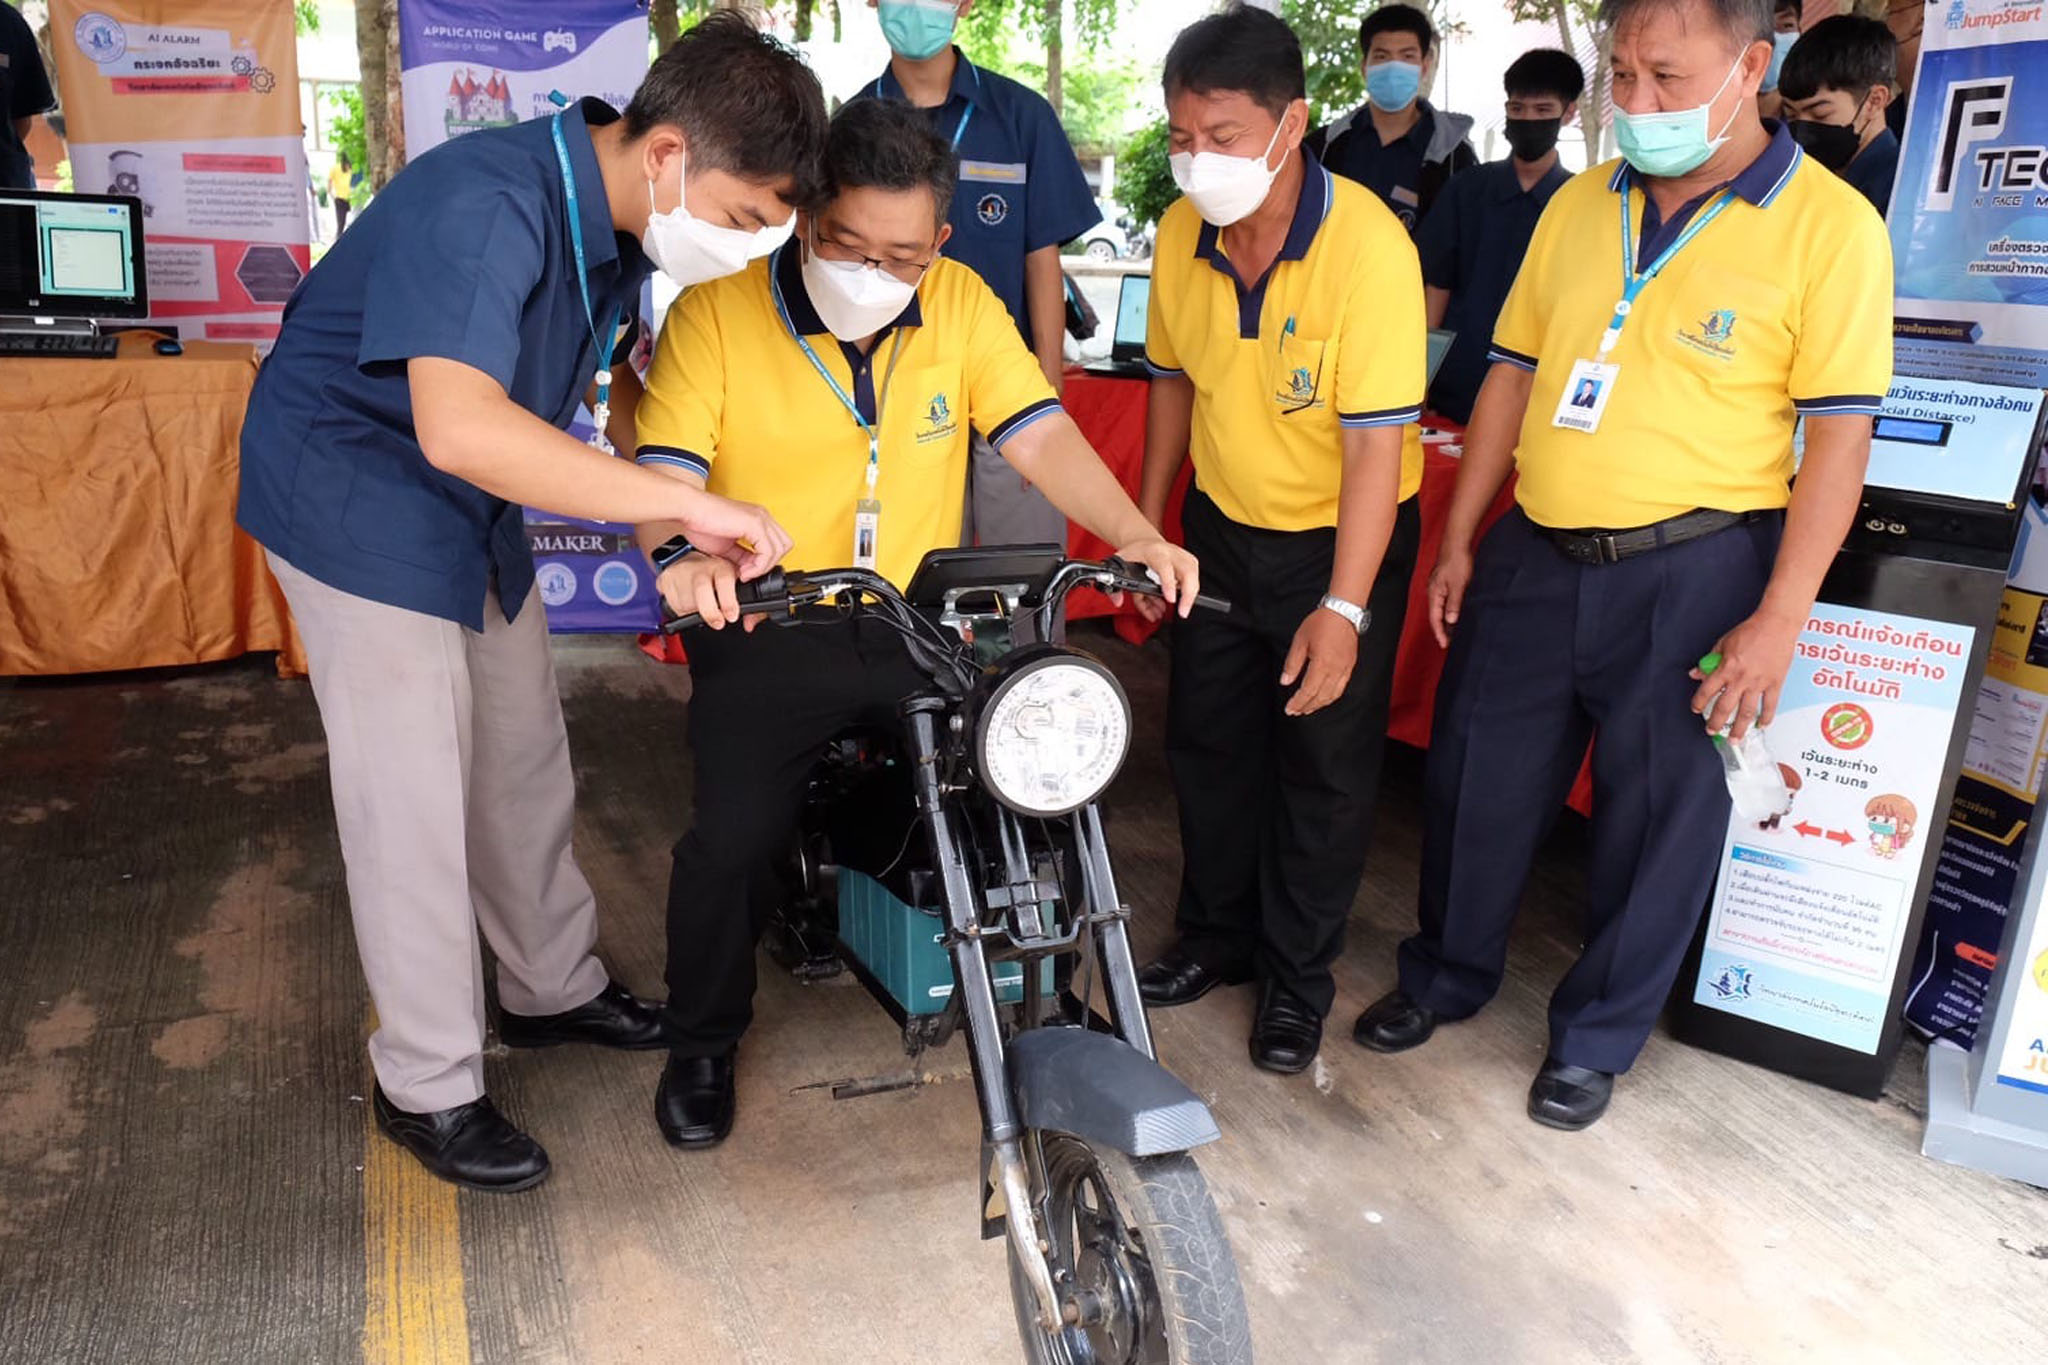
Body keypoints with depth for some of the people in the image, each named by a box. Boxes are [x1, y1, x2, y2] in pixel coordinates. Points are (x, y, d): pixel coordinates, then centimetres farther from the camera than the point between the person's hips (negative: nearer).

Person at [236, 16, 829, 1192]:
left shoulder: (619, 216, -5)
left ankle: (556, 987, 35)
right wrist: (689, 502, -46)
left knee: (527, 766, 15)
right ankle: (429, 1089, 13)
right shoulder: (485, 204, -32)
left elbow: (612, 366, 12)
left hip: (477, 513, 8)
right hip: (360, 497, -8)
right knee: (414, 804, -4)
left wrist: (670, 523, 0)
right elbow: (460, 428, -47)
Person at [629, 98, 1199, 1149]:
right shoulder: (717, 313, -6)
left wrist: (1132, 534, -20)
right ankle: (702, 1043, 13)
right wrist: (680, 552, -36)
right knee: (734, 837, -17)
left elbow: (1038, 434, -4)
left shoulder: (961, 304, 4)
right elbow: (665, 468, -13)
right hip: (766, 627, -2)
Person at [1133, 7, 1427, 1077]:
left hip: (1341, 538, -5)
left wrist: (1343, 608, -29)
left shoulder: (1368, 248, -26)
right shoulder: (1182, 235, -7)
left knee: (1325, 763, 6)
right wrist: (1147, 523, 10)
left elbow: (1377, 439, -26)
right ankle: (1216, 934, 35)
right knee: (1206, 742, 15)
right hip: (1223, 527, 6)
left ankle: (1297, 975, 25)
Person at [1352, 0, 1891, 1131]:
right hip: (1535, 553, 5)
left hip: (1693, 569, -4)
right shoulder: (1579, 205, 7)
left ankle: (1596, 1036, 30)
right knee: (1475, 778, 13)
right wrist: (1458, 542, 8)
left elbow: (1839, 436, -10)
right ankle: (1447, 973, 37)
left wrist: (1778, 618, -14)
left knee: (1659, 812, 9)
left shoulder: (1830, 226, -8)